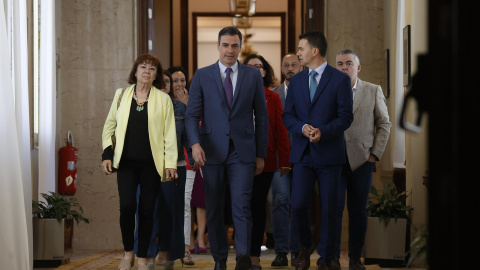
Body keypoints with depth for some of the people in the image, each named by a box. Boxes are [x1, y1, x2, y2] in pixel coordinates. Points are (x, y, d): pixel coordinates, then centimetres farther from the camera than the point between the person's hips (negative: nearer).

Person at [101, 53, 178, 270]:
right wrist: (107, 154, 5)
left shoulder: (163, 100, 5)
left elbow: (169, 134, 3)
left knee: (147, 210, 1)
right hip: (126, 162, 1)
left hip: (151, 163, -1)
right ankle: (128, 252, 8)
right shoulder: (121, 95, 10)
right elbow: (109, 126, 14)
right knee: (127, 206, -12)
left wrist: (170, 163, -4)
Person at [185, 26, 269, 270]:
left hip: (242, 152, -1)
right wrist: (195, 143, -16)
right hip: (212, 151, 1)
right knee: (214, 210, 6)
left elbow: (261, 117, 8)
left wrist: (261, 154, 5)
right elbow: (192, 114, 2)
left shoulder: (253, 76, 7)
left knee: (242, 206, -13)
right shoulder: (202, 76, 6)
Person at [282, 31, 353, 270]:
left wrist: (323, 131, -20)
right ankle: (304, 247, 19)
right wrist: (303, 128, -12)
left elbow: (346, 116, -5)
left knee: (328, 209, 2)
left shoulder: (340, 79, -1)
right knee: (298, 205, -7)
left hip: (329, 153, -3)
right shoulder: (296, 81, 12)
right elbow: (287, 116, 9)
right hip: (303, 152, 3)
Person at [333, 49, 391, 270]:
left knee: (358, 210, 6)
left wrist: (375, 154, 0)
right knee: (333, 208, -3)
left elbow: (384, 124, 7)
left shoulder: (374, 91, 6)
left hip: (362, 160, 1)